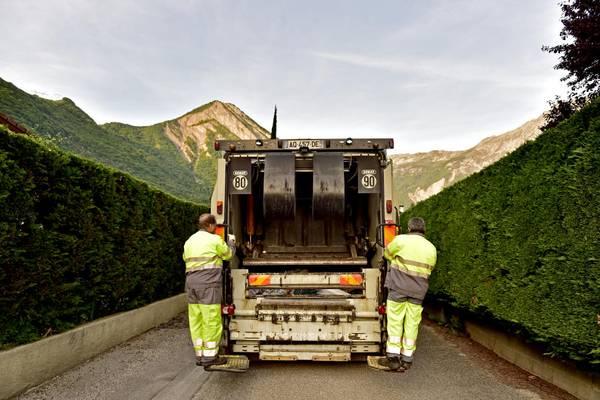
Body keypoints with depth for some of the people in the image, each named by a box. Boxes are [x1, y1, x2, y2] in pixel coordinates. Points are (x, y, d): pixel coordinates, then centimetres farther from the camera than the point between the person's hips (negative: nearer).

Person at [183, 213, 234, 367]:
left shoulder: (189, 241, 16)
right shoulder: (215, 240, -4)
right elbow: (228, 254, 9)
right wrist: (231, 242, 28)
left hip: (191, 283, 7)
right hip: (208, 283, -7)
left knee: (196, 321, 11)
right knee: (211, 321, -1)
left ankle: (200, 355, 18)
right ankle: (209, 357, 2)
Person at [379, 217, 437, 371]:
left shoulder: (401, 240, -6)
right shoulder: (432, 249, 7)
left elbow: (387, 253, 9)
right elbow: (429, 270, 14)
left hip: (398, 287, -3)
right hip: (418, 291, 4)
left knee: (395, 322, 4)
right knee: (412, 324, 9)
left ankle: (393, 358, 7)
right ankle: (406, 359, 16)